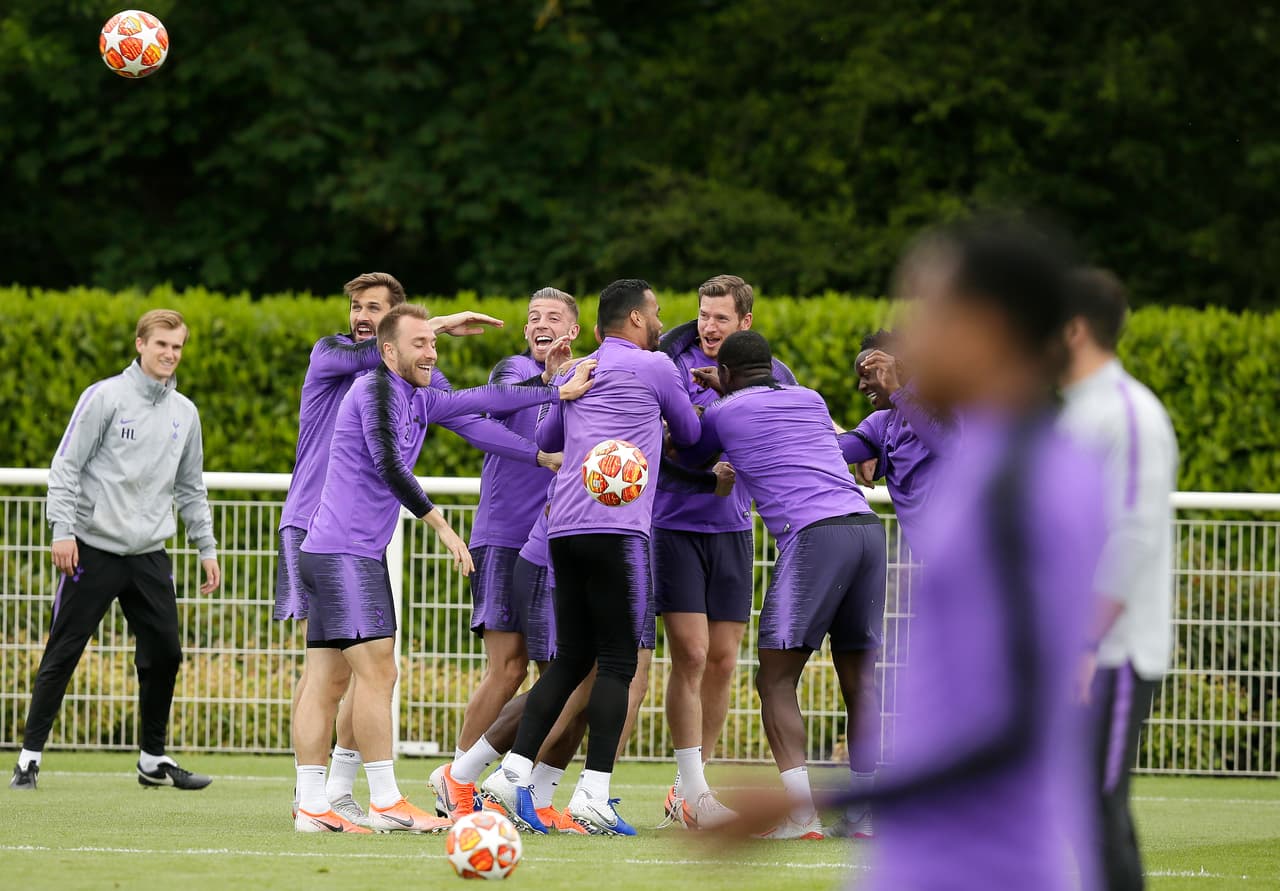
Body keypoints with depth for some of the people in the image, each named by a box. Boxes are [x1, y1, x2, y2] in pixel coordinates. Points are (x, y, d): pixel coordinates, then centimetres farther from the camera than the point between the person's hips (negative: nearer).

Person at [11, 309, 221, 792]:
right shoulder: (105, 397, -5)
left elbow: (191, 489, 20)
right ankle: (29, 756, 2)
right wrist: (63, 529, -15)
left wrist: (207, 548, 16)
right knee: (62, 654, -3)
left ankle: (154, 760, 15)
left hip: (150, 554, 5)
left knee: (164, 654, 2)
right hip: (95, 549, -5)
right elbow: (66, 467, -7)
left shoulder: (185, 413, 11)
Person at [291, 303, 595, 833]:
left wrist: (557, 392, 9)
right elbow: (387, 464, -19)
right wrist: (442, 527, -18)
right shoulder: (376, 389, -10)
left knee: (326, 683, 6)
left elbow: (481, 400, 17)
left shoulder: (419, 400, 16)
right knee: (378, 673, -11)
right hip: (342, 553, -9)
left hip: (359, 556, 9)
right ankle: (385, 801, -11)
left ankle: (311, 807, 4)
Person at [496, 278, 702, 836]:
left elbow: (544, 440, 36)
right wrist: (662, 427, 39)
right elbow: (690, 435, 17)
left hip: (565, 527, 7)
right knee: (617, 661, -4)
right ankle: (594, 792, -10)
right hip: (617, 527, -7)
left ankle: (516, 770, 2)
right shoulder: (653, 367, 3)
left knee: (571, 658, 12)